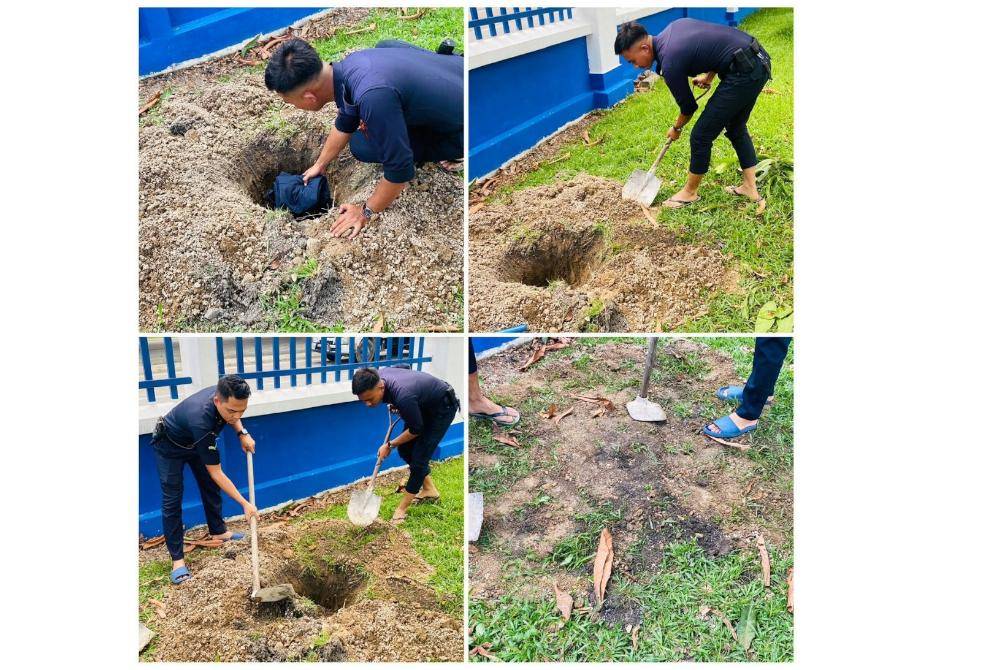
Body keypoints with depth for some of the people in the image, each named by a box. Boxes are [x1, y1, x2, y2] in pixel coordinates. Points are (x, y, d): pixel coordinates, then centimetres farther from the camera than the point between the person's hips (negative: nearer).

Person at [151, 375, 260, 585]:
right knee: (172, 500, -7)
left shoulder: (223, 395, -29)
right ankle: (177, 558, 0)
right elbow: (216, 473, -37)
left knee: (210, 487, 13)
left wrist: (242, 433, -16)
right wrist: (245, 504, -34)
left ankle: (218, 531, 31)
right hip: (170, 447, -7)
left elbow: (233, 417, 3)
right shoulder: (200, 420, -46)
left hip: (196, 442, 7)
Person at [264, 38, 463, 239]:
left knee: (362, 146, -4)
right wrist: (319, 165, 27)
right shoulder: (348, 65, -7)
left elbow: (400, 168, -28)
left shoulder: (372, 97, -37)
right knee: (384, 45, 20)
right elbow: (345, 123, 14)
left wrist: (366, 212, -13)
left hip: (460, 128, -7)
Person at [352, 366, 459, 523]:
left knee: (419, 457, -9)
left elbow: (416, 430, -22)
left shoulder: (403, 395, -40)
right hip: (424, 404, 8)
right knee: (405, 449, 9)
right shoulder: (378, 376, -17)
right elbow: (405, 368, 7)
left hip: (442, 408, -8)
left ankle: (402, 508, 2)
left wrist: (390, 445, -10)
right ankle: (429, 490, 26)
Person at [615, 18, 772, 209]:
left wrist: (676, 128, 20)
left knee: (701, 135, 2)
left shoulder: (669, 63, -14)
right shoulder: (675, 26, 10)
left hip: (744, 72, -10)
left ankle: (690, 192, 18)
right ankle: (750, 187, 27)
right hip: (760, 60, 10)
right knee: (736, 128, 24)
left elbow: (688, 107, 0)